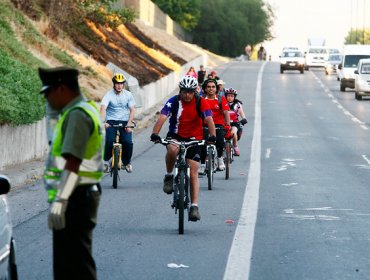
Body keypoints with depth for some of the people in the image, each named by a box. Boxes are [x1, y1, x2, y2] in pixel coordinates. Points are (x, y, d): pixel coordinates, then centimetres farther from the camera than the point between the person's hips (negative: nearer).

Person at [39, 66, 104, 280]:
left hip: (74, 199, -11)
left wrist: (59, 201, -27)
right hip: (81, 196, 11)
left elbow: (72, 162, -24)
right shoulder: (85, 110, 18)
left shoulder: (78, 114, -15)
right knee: (66, 263, 17)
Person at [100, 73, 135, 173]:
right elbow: (103, 108, -19)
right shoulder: (109, 95, -7)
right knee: (109, 141, -22)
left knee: (128, 142, -16)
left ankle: (127, 162, 10)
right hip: (111, 122, -1)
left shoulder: (128, 95, 1)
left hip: (124, 122, 2)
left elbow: (132, 110, -1)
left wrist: (129, 124, -15)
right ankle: (106, 160, 4)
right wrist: (103, 122, -35)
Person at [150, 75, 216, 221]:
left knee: (193, 173, -6)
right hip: (175, 135, 0)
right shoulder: (174, 101, -12)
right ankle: (169, 176, -12)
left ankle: (194, 206, -2)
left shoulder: (200, 102, -11)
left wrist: (212, 136, -40)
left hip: (194, 138, 0)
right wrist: (155, 134, -39)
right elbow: (162, 117, -23)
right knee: (172, 150, -37)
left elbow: (209, 119, -22)